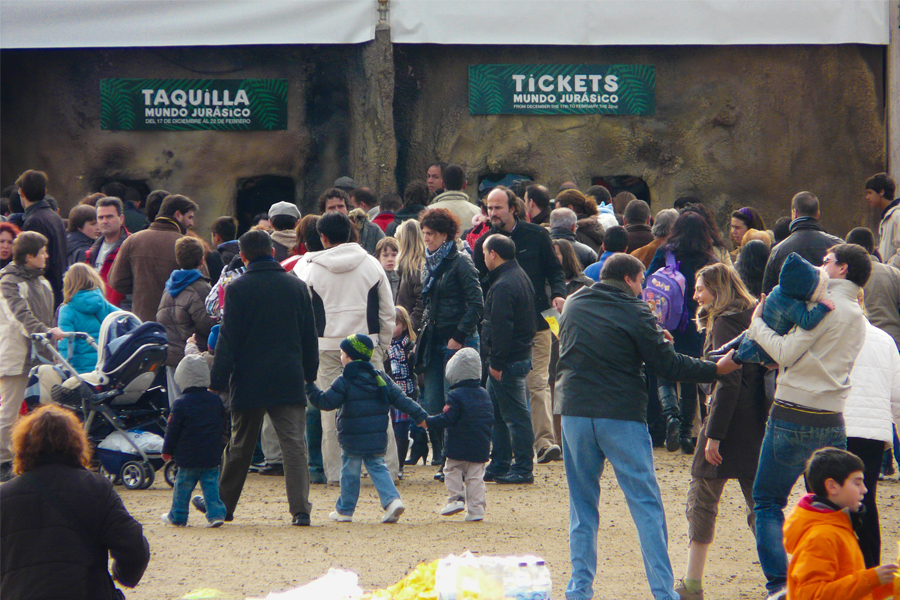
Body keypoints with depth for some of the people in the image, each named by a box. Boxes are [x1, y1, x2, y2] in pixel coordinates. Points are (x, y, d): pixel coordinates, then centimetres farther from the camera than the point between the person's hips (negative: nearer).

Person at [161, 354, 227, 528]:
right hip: (212, 456, 3)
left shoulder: (181, 404, -10)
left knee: (183, 486, 8)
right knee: (211, 484, 6)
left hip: (188, 456, -3)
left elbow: (173, 429, -6)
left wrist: (167, 450, 5)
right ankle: (216, 514, -5)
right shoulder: (216, 401, 4)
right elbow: (222, 427, 15)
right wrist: (217, 446, 28)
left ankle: (178, 516, 17)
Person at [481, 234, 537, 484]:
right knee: (497, 412, 18)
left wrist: (497, 362, -19)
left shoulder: (503, 285, -19)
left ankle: (523, 469, -2)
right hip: (521, 354, 11)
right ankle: (499, 466, 23)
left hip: (508, 360, -11)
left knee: (515, 415, -5)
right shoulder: (521, 277, 14)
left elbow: (501, 327, -23)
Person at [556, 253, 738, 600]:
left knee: (582, 505, 13)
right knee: (646, 505, 0)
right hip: (622, 416, -4)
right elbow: (667, 365, -6)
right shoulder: (634, 312, -5)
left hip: (575, 412, 4)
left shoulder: (574, 305, 9)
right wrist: (716, 369, 2)